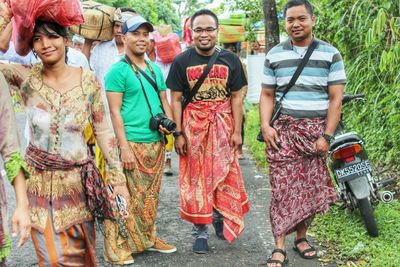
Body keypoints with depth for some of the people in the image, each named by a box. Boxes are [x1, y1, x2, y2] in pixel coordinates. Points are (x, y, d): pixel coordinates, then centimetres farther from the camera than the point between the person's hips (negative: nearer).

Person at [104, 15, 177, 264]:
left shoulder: (155, 69, 14)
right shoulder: (118, 71, -7)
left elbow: (164, 101, 20)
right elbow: (114, 112, -11)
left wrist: (169, 123, 0)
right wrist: (124, 147, -17)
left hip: (156, 143, 7)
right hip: (132, 143, -7)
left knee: (150, 196, 16)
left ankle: (148, 238, 29)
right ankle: (119, 246, 7)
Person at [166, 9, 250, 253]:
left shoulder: (230, 60, 1)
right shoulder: (181, 62, -2)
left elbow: (236, 97, 3)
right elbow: (176, 99, 0)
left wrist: (237, 131, -1)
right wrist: (178, 133, -6)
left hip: (223, 125, 1)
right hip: (193, 126, -1)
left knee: (225, 175, 7)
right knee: (196, 178, 4)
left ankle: (219, 216, 32)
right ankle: (200, 230, 15)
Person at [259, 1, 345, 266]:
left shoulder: (330, 54, 3)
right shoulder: (274, 55, 8)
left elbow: (336, 98, -1)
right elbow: (267, 95, 11)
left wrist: (326, 136, -8)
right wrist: (265, 126, -6)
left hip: (316, 130, 0)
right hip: (283, 129, 0)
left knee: (311, 186, 4)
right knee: (283, 187, -5)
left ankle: (302, 237, 23)